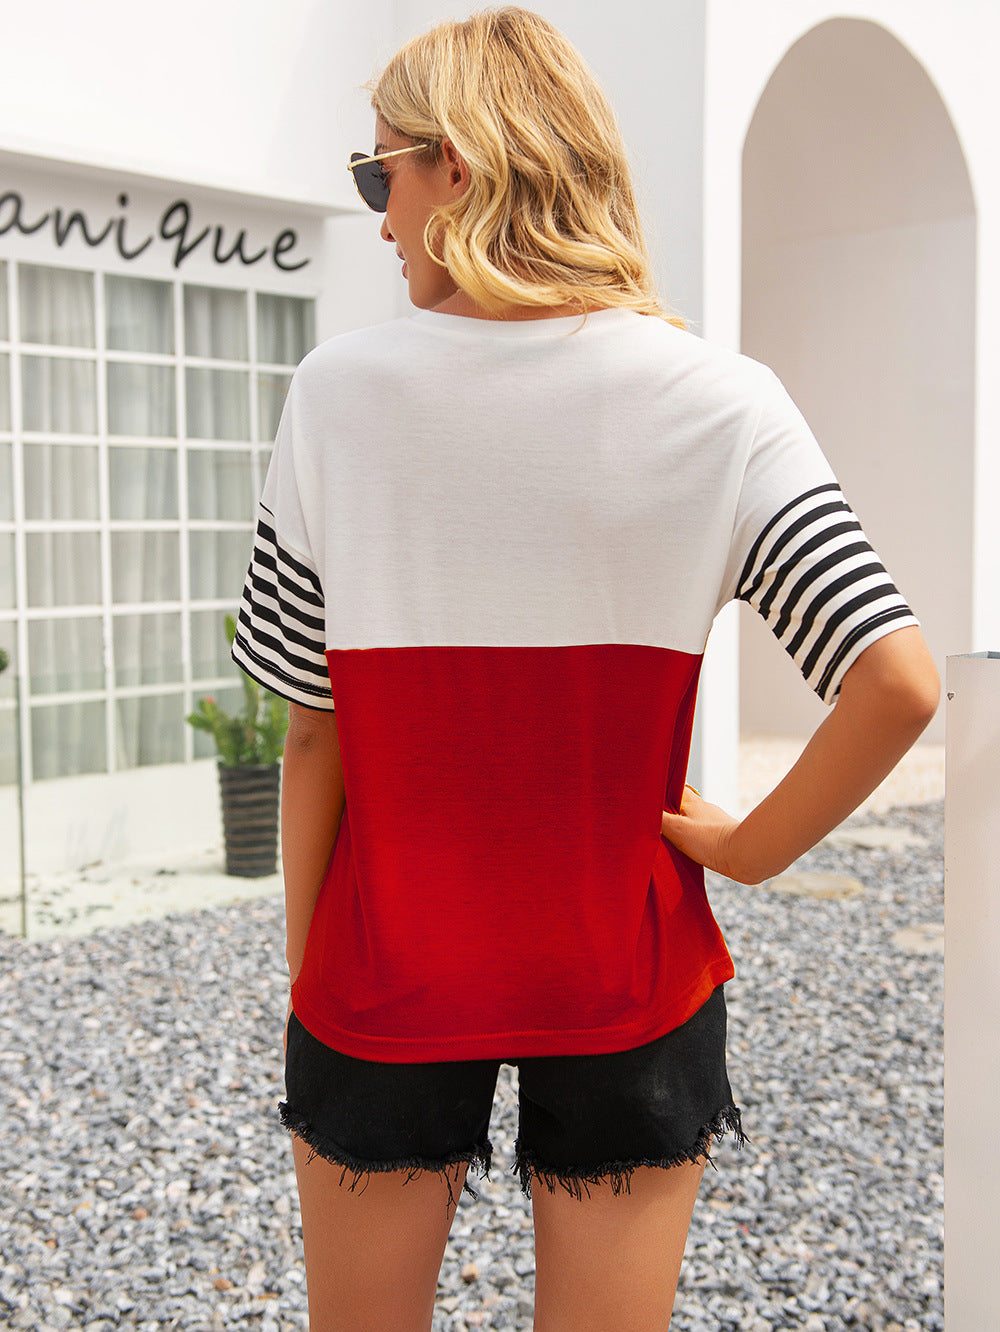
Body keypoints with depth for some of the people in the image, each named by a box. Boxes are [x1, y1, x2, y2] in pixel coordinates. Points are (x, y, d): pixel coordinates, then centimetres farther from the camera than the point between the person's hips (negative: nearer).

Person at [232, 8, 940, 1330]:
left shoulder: (342, 391, -9)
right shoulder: (718, 401, -9)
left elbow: (315, 732, -6)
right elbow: (897, 680, -19)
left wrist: (304, 976, 4)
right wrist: (745, 850, -5)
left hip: (386, 972, 0)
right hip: (625, 974, 1)